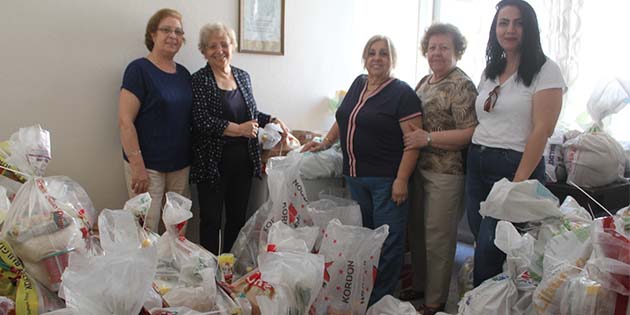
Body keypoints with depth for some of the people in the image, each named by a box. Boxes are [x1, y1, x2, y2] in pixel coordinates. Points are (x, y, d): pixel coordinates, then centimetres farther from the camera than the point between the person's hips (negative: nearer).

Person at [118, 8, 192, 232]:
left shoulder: (183, 73, 10)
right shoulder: (139, 69, -8)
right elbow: (125, 121, -13)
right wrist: (138, 167, -17)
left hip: (181, 165, 6)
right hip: (148, 166, -6)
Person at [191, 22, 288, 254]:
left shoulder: (243, 76, 10)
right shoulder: (199, 80, -6)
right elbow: (201, 121, -16)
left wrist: (272, 120, 3)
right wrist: (238, 129, -18)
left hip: (243, 159, 5)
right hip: (213, 161, -5)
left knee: (238, 217, 13)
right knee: (211, 220, 3)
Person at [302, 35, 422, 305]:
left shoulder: (402, 93, -9)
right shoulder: (359, 84, 12)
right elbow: (344, 119, 24)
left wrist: (402, 180, -18)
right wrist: (325, 143, 14)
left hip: (387, 181, -6)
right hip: (355, 177, 7)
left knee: (387, 241, 1)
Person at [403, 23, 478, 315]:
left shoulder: (461, 86, -12)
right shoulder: (424, 82, 13)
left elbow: (470, 133, -20)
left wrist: (429, 138, -23)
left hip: (445, 173, -8)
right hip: (419, 168, 8)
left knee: (437, 237, 3)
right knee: (417, 230, 18)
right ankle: (419, 285, 37)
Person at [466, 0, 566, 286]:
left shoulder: (545, 71, -5)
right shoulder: (490, 72, 15)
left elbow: (542, 130, -13)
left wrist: (519, 182, -18)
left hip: (515, 166, -6)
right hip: (477, 164, 6)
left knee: (488, 254, -4)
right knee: (481, 240, 12)